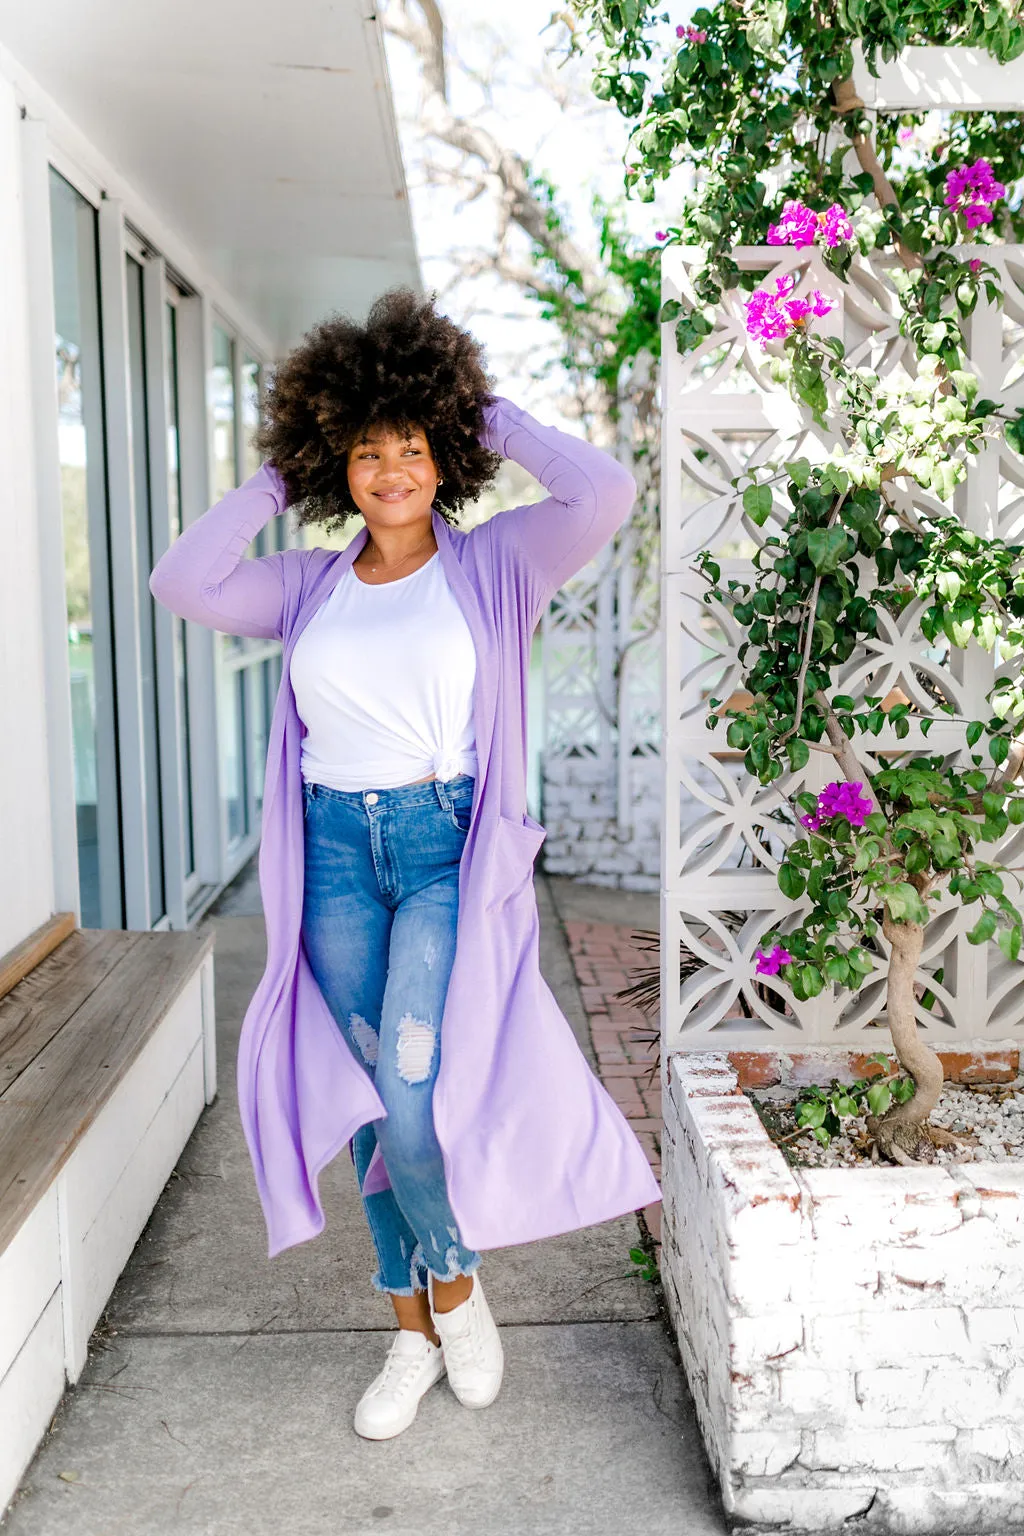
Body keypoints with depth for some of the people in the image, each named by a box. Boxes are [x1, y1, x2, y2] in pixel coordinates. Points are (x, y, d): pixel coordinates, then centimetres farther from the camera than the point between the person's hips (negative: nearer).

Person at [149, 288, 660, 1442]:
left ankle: (453, 1282, 17)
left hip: (450, 845, -4)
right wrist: (273, 485, 5)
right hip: (337, 849, 4)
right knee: (367, 1091, 9)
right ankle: (414, 1333, 26)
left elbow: (604, 492, -14)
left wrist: (495, 422, 0)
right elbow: (182, 583, -1)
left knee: (412, 1084, -15)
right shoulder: (309, 585, 10)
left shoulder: (491, 564, 0)